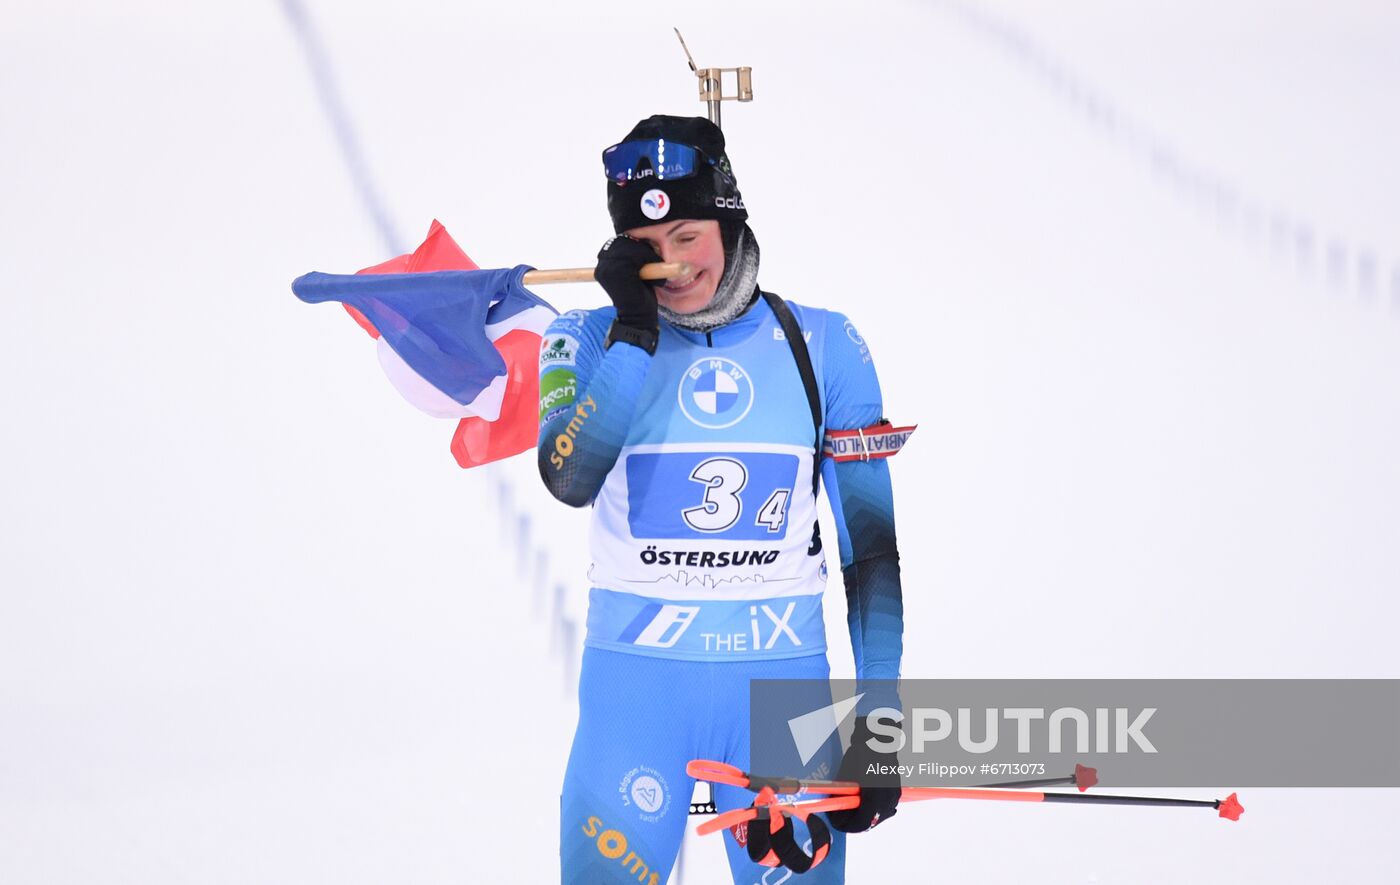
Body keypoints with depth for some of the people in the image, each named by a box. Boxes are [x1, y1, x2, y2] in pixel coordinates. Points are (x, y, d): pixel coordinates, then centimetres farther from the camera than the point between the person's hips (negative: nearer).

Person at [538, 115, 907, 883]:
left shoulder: (822, 346, 4)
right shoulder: (593, 341, 2)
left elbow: (870, 545, 6)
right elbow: (569, 479, -17)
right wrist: (635, 333, -19)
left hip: (783, 680, 1)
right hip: (635, 683, -1)